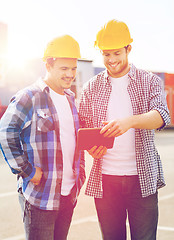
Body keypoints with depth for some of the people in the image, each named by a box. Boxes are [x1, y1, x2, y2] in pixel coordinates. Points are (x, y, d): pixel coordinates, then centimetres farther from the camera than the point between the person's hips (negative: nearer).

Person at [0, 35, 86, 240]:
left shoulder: (70, 99, 14)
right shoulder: (28, 98, -10)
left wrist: (80, 174, 15)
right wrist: (26, 171, -15)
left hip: (69, 195, 7)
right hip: (39, 196, -7)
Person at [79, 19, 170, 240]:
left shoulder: (150, 81, 4)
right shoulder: (91, 87, 9)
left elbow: (162, 115, -12)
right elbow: (83, 128, 12)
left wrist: (129, 121, -31)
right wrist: (90, 146, -12)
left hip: (142, 178, -1)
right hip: (104, 178, 2)